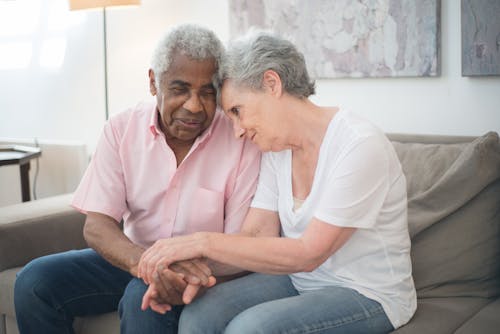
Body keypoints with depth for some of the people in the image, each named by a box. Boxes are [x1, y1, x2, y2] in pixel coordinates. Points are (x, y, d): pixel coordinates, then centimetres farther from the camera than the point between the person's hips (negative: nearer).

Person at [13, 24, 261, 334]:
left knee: (144, 300, -34)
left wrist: (199, 276, -37)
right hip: (130, 258, 4)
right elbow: (96, 226, -11)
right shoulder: (122, 129, -5)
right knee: (35, 281, -14)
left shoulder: (242, 140, -15)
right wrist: (146, 262, -33)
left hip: (202, 270, -4)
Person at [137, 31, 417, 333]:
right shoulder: (276, 148, 3)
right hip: (300, 279, 6)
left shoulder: (359, 146, -21)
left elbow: (308, 254, -24)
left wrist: (204, 242, -26)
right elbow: (256, 234, -3)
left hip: (369, 294, -6)